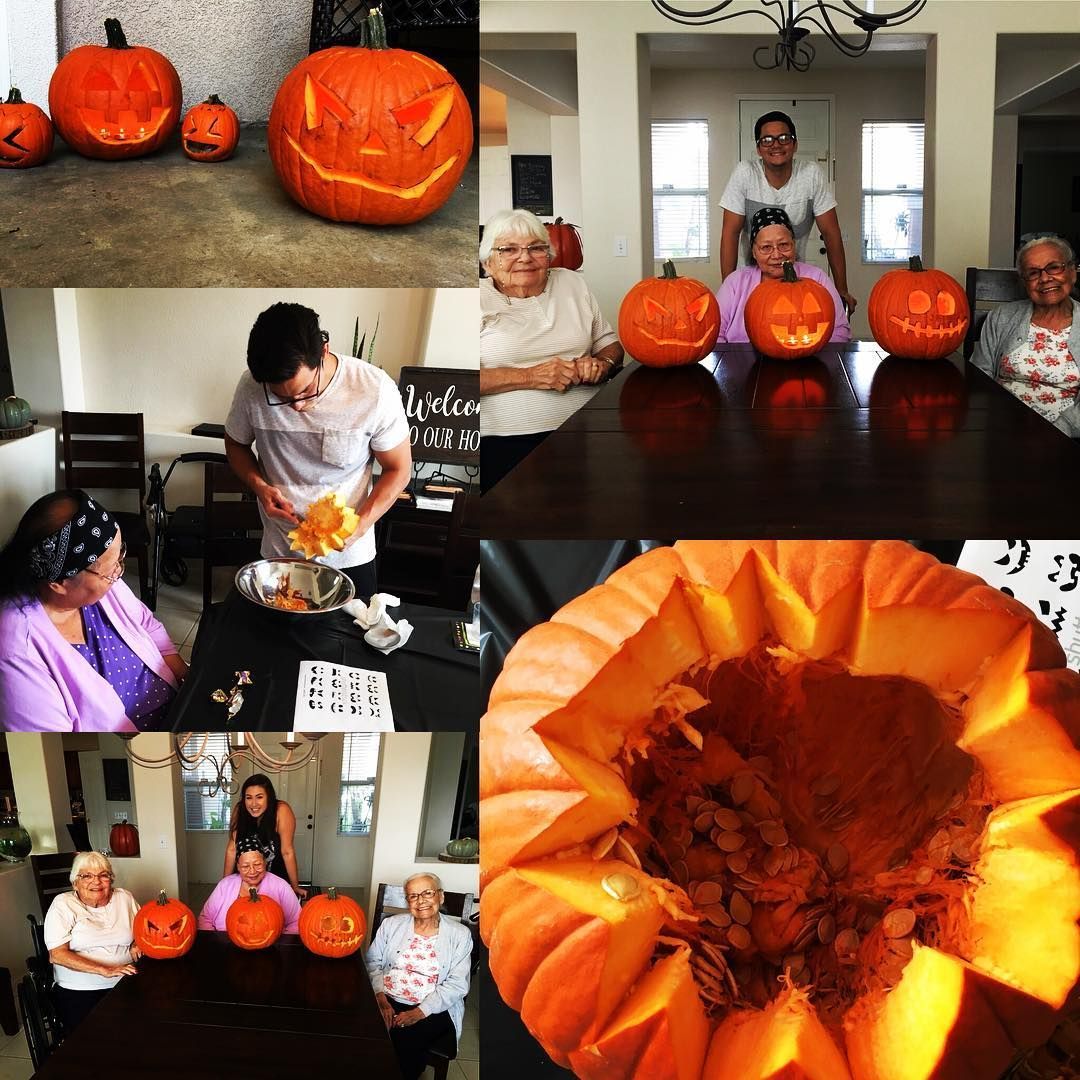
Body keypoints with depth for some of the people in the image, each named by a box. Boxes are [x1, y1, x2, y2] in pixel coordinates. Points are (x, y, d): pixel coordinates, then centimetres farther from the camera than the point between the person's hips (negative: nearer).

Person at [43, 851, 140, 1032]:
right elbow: (57, 954, -10)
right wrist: (105, 970, -19)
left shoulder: (124, 898, 10)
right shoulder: (63, 904, 0)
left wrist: (136, 945, 1)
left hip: (126, 984, 3)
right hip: (78, 991, -3)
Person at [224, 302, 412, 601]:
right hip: (279, 554, 2)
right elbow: (236, 444, 5)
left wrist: (359, 527, -23)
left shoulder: (375, 389, -21)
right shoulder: (252, 387, -15)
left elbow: (398, 469, -9)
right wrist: (260, 486, -14)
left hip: (350, 557, -2)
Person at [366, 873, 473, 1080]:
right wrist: (380, 998, -11)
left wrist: (420, 1012, -15)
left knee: (405, 1043, -31)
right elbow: (372, 962, 7)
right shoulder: (391, 924, 12)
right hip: (387, 1001, 2)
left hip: (432, 1010, -2)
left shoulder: (459, 934, 4)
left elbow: (457, 984, -3)